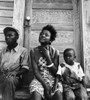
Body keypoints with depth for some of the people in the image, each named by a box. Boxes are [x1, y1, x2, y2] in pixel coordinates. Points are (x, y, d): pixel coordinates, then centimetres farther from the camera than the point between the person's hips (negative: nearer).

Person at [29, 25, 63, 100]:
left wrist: (47, 56, -11)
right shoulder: (34, 51, 0)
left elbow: (55, 72, -3)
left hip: (52, 79, 1)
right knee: (36, 93, -33)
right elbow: (36, 72, -6)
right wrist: (45, 85, -19)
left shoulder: (55, 52, 1)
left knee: (58, 93, -31)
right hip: (39, 80, 0)